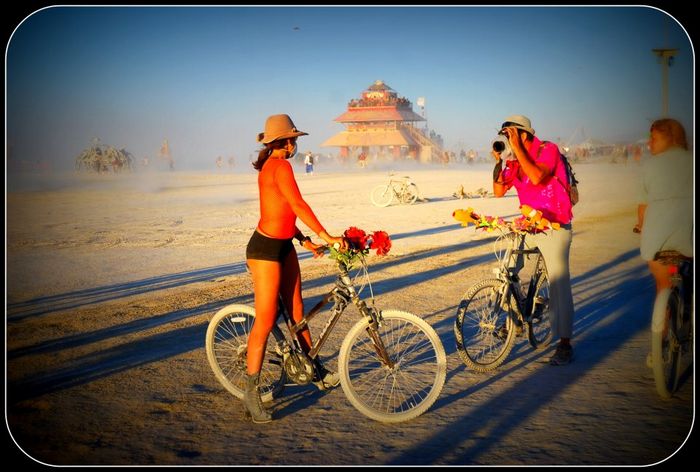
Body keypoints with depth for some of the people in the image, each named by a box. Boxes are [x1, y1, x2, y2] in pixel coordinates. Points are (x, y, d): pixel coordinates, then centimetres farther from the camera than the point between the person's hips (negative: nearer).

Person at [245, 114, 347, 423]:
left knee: (296, 310, 18)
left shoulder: (271, 166, 12)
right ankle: (251, 394, 5)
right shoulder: (280, 166, -18)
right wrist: (328, 237, -25)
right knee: (266, 321, -5)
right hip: (265, 249, -10)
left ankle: (316, 372, 33)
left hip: (283, 246, 10)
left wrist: (304, 239, 18)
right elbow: (299, 206, -25)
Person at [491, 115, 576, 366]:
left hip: (554, 225, -6)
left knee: (559, 284, -4)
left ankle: (565, 344, 3)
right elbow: (499, 191, 2)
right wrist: (498, 161, -7)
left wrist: (517, 147, -25)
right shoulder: (514, 161, 7)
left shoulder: (548, 150, -11)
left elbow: (537, 177, -29)